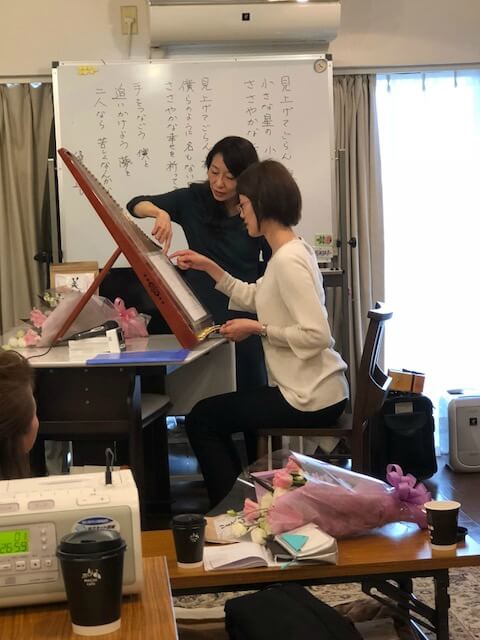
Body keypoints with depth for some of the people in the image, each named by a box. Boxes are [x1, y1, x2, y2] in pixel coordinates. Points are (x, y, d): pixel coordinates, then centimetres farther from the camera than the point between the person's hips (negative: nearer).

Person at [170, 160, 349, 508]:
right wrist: (209, 267, 17)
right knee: (213, 414, 23)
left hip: (311, 400, -10)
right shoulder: (291, 251, 9)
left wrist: (257, 329, -18)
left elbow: (316, 335, -28)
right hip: (311, 389, 10)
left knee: (200, 418, 3)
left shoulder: (288, 260, -22)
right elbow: (255, 299, 23)